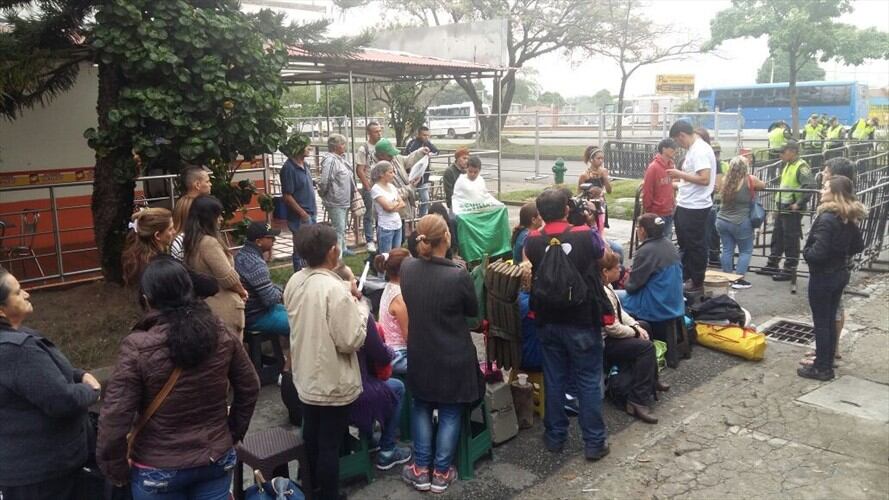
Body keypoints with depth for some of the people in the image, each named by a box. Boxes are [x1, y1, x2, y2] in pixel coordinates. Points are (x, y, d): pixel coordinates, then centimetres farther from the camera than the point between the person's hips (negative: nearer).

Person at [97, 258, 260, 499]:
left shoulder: (137, 347, -20)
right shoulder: (222, 335, -8)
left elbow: (115, 417, -18)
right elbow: (249, 389, 2)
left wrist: (116, 469, -3)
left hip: (159, 470, -2)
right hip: (216, 460, 3)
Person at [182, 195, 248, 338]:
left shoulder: (193, 242, 8)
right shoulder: (209, 242, -21)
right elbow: (228, 277, -20)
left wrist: (238, 291, 6)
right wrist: (242, 292, -1)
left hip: (204, 304, 9)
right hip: (223, 307, -9)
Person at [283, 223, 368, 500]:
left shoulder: (294, 282, -3)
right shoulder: (335, 289, -28)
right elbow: (351, 341, -24)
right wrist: (361, 308, -10)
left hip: (306, 378, 8)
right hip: (333, 383, -8)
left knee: (311, 438, 23)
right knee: (329, 445, 7)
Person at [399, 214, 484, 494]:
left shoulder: (406, 268, -11)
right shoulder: (458, 276, -24)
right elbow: (473, 310, -5)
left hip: (419, 354, 4)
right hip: (453, 357, -3)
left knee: (421, 407, 23)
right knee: (450, 413, 15)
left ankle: (421, 469, 27)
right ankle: (441, 472, 25)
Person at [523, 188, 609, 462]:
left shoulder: (532, 241, -9)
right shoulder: (585, 235, -14)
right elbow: (603, 254, 7)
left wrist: (543, 227, 9)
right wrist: (590, 224, 16)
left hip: (548, 321, 3)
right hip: (582, 321, -2)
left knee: (553, 380, 14)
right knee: (588, 382, 8)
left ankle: (555, 437, 26)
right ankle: (594, 442, 16)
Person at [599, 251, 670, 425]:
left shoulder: (605, 285, 5)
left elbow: (620, 312, 13)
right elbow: (613, 328, -26)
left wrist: (636, 326, -2)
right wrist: (635, 332, -10)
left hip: (609, 333, 12)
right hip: (603, 342, -12)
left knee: (645, 326, 24)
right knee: (646, 347, -20)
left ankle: (651, 381, 31)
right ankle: (637, 402, -18)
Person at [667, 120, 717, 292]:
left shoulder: (700, 150, -19)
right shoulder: (694, 149, 12)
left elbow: (704, 179, -27)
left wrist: (680, 174, -19)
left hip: (695, 207, -10)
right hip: (686, 205, 10)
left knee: (695, 246, 1)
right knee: (685, 244, 19)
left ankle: (697, 283, 12)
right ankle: (686, 277, 31)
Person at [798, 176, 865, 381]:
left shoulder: (827, 218, -24)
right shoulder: (850, 218, 4)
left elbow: (818, 253, -26)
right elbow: (858, 246, 15)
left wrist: (805, 252, -8)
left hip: (822, 277, -9)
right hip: (840, 274, 9)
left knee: (821, 323, 2)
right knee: (830, 321, 17)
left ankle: (822, 368, 11)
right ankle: (827, 364, 28)